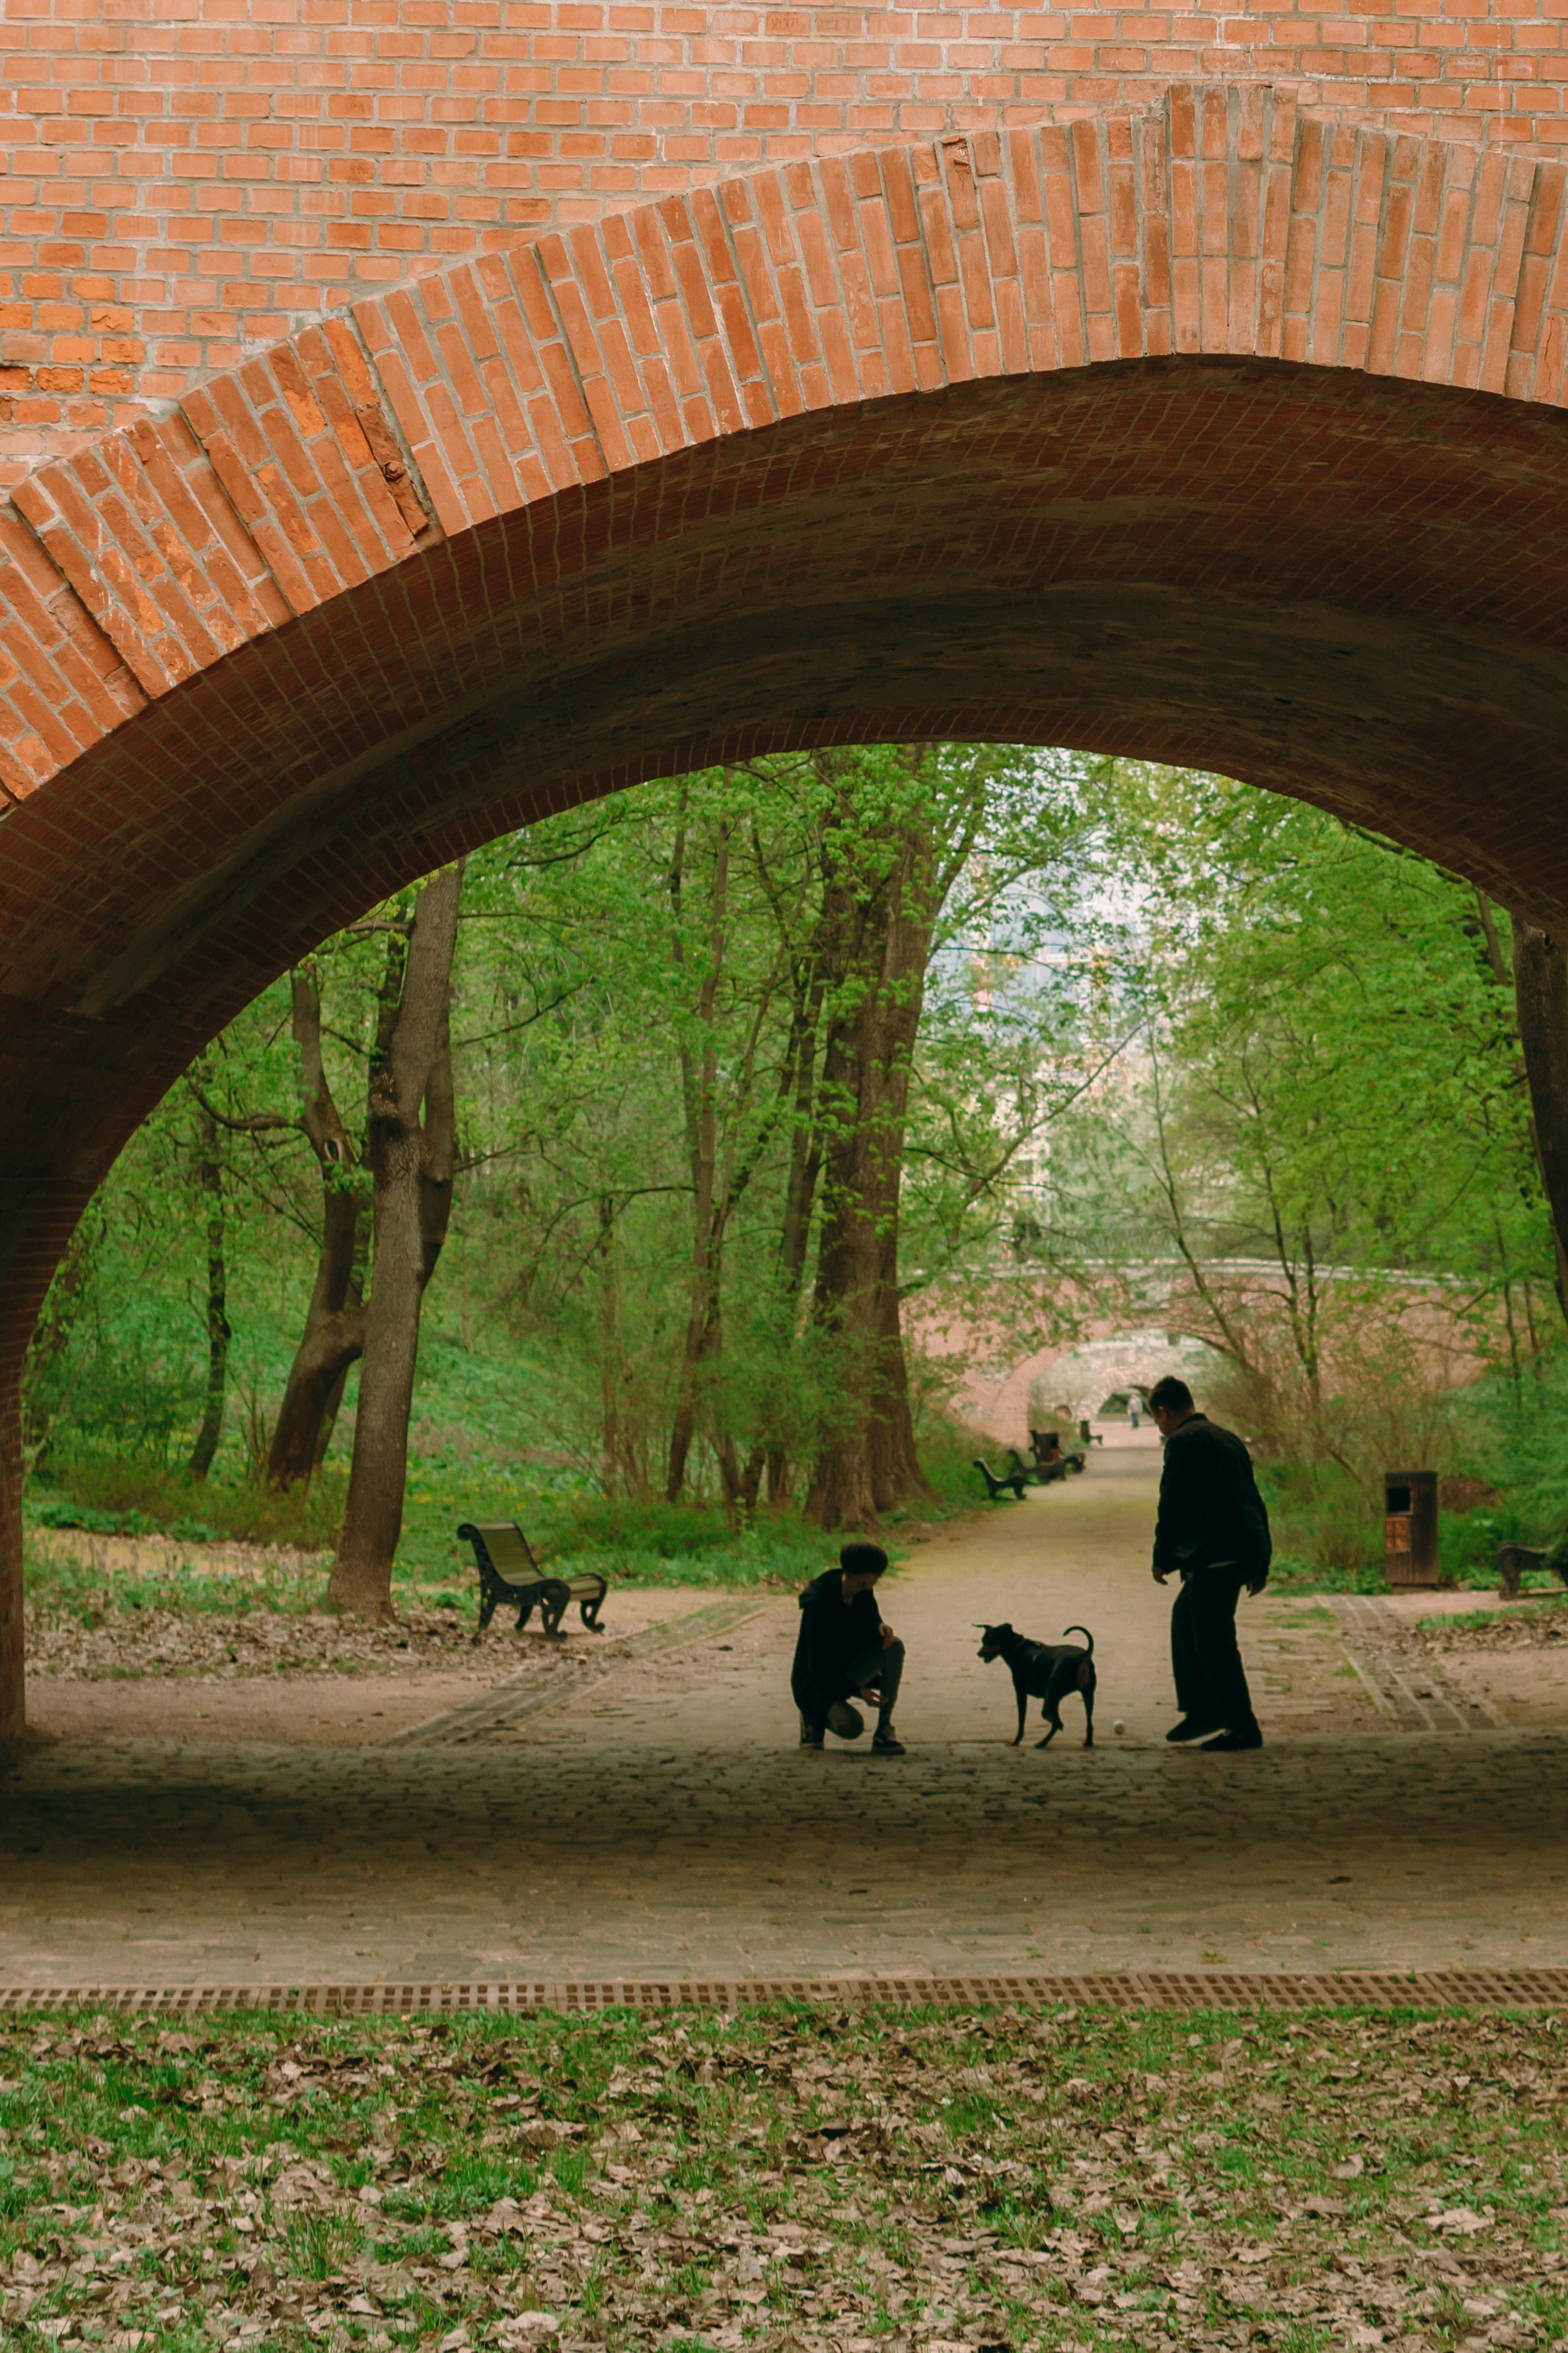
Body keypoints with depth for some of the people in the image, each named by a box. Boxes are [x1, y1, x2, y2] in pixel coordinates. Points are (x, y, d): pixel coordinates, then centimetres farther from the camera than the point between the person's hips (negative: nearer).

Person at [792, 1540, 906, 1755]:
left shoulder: (863, 1591, -7)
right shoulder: (818, 1605, -29)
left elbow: (870, 1620, 12)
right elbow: (818, 1665, -26)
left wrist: (881, 1628, -15)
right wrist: (859, 1691, -31)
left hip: (849, 1669, 7)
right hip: (817, 1683, -7)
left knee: (894, 1646, -21)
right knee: (851, 1727, -33)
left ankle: (885, 1729, -13)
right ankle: (814, 1716, 4)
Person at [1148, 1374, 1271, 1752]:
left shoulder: (1183, 1442, -8)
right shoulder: (1227, 1438, 19)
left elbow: (1172, 1504, -14)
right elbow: (1253, 1499, 21)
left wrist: (1162, 1558, -5)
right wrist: (1261, 1564, 24)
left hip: (1215, 1556, -10)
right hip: (1246, 1552, 10)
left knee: (1214, 1640, -4)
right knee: (1185, 1619, 22)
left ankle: (1243, 1728, -3)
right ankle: (1201, 1712, 24)